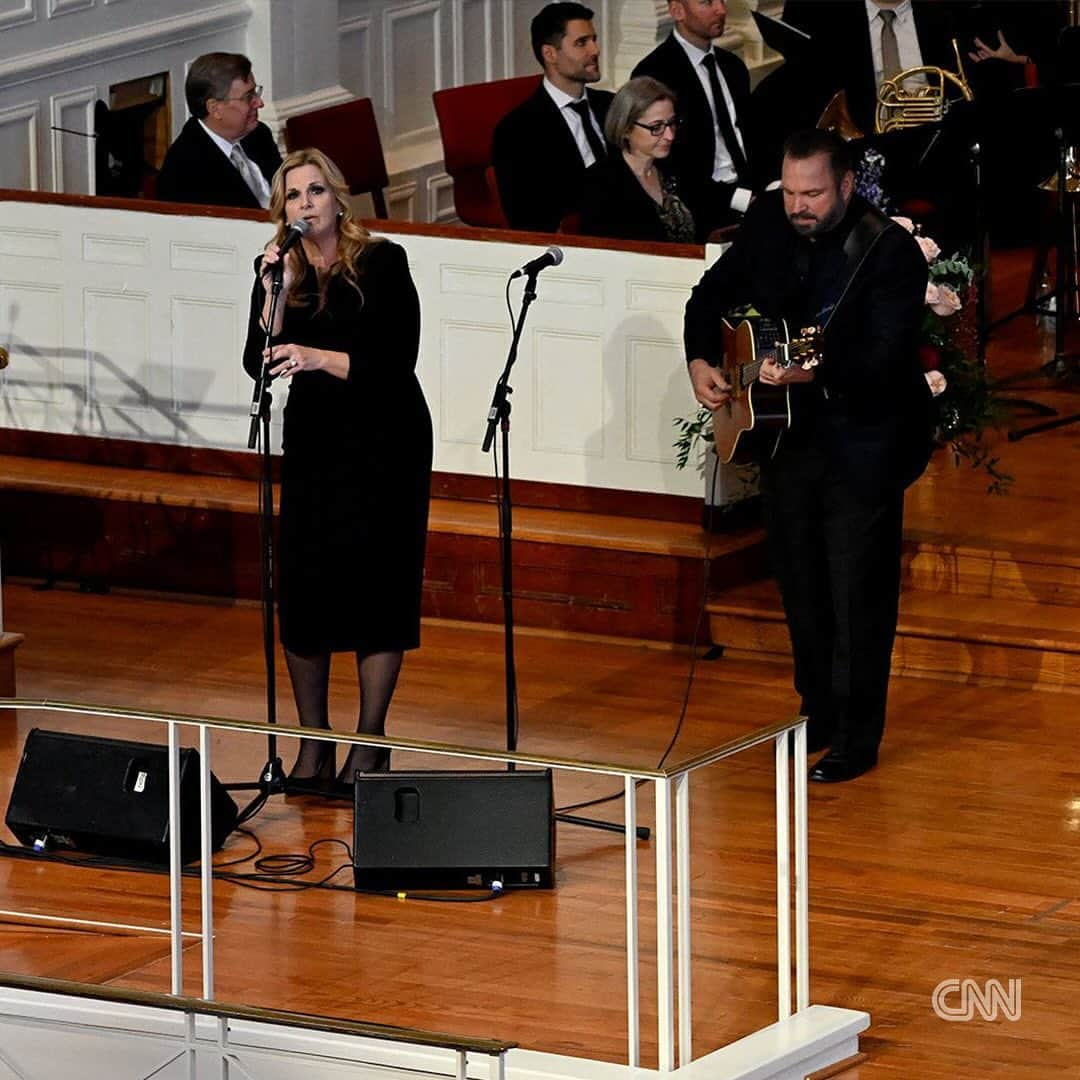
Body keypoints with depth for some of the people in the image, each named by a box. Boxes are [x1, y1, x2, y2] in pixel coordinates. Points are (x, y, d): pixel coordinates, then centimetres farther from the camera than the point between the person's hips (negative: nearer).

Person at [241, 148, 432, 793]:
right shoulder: (280, 270, 4)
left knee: (376, 583, -6)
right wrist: (274, 294, -15)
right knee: (303, 585, -2)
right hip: (314, 443, 4)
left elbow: (394, 361, -14)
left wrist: (318, 358, -25)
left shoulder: (382, 263, -8)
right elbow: (259, 364, -3)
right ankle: (314, 746, 9)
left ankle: (370, 744, 2)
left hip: (386, 443, -4)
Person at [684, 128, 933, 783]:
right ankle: (818, 713, 31)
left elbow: (886, 359, -28)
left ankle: (856, 740, 7)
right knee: (802, 587, 16)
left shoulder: (891, 252, -20)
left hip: (863, 445, -6)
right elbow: (713, 296, 14)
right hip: (788, 434, 6)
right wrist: (702, 361, -2)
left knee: (858, 594, -2)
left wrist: (813, 372, -42)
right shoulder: (768, 225, -1)